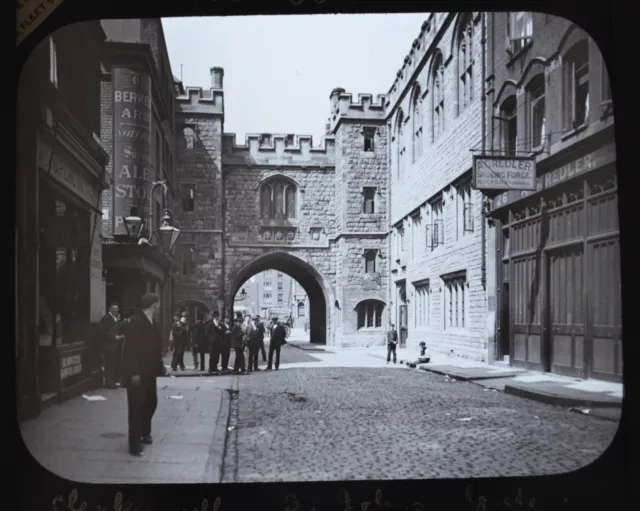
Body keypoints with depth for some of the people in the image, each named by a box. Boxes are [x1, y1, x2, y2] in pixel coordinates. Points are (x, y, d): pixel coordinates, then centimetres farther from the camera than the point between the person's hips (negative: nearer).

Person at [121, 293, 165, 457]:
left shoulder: (152, 323, 10)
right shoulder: (135, 322, -17)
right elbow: (130, 349, -21)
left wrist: (159, 367, 6)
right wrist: (134, 373, -24)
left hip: (149, 372, 8)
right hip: (137, 374, -8)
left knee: (151, 402, 17)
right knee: (137, 407, -2)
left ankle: (144, 433, 36)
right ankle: (135, 444, 6)